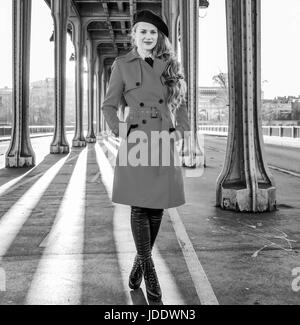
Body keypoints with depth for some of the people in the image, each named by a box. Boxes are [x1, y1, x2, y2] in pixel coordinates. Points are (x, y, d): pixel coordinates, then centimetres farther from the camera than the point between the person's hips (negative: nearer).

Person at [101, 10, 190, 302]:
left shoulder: (170, 65, 12)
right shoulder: (122, 64, 5)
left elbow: (181, 104, 18)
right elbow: (109, 105, 7)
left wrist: (181, 129, 4)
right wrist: (122, 132, -6)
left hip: (163, 144, 3)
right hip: (136, 143, -2)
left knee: (157, 207, 6)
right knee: (139, 208, -3)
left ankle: (139, 262, 29)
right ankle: (150, 273, 10)